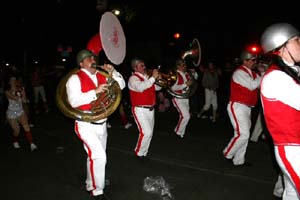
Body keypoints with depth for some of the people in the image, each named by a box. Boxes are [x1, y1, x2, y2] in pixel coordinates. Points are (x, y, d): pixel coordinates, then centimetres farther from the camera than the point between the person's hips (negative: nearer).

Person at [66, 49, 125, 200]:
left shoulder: (101, 76, 7)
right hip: (86, 125, -7)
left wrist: (112, 72, -7)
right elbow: (74, 101, -24)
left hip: (101, 124, 7)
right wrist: (95, 91, -27)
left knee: (95, 156, 19)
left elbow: (121, 85, 8)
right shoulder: (75, 78, -11)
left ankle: (90, 184, 40)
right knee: (99, 156, -17)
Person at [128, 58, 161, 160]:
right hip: (140, 110, -8)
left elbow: (157, 87, 18)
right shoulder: (133, 78, -10)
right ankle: (139, 152, 6)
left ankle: (144, 152, 29)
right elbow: (140, 87, -31)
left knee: (149, 133, 13)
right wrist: (153, 77, -29)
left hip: (150, 109, 8)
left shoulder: (147, 77, 14)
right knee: (146, 132, -15)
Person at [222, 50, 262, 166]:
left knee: (244, 135, 11)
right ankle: (228, 153, 9)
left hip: (247, 108, 9)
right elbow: (252, 85, -24)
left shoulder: (252, 73, 14)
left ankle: (239, 160, 21)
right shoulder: (239, 72, -13)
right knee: (243, 134, -13)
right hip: (237, 107, -9)